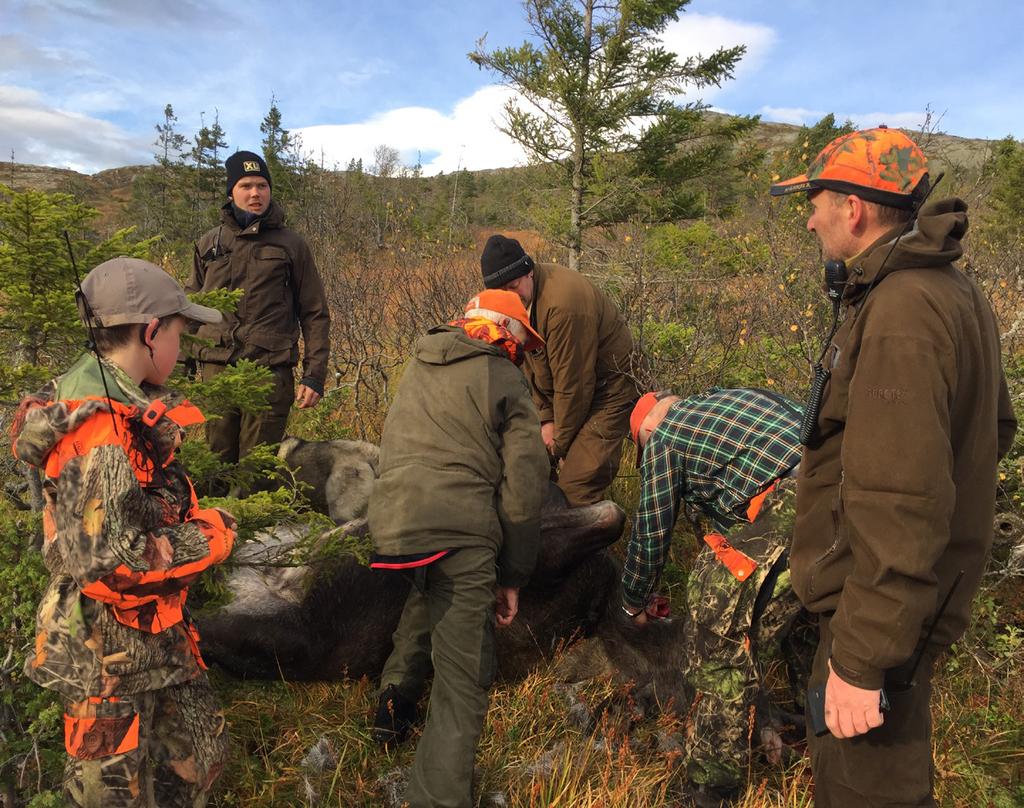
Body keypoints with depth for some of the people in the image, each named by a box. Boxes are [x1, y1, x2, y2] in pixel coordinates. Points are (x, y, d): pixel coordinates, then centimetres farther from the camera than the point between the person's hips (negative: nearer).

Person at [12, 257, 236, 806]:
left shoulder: (105, 395, 3)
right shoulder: (105, 433, -28)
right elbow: (110, 562, -29)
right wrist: (209, 538, -18)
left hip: (153, 633, 9)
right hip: (109, 655, -9)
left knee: (200, 753, 22)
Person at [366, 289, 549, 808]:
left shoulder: (418, 366, 19)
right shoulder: (504, 382, 1)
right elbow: (524, 490, -2)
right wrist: (511, 577, 6)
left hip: (389, 525, 6)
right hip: (459, 534, -6)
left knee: (429, 592, 36)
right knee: (461, 686, 2)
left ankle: (396, 693, 33)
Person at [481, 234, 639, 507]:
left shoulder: (564, 303, -31)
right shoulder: (522, 296, -3)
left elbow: (573, 382, -26)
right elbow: (531, 364, 3)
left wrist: (561, 441, -14)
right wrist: (545, 418, -4)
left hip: (607, 390, -8)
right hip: (562, 391, 9)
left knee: (577, 489, -15)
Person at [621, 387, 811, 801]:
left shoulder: (662, 436, 11)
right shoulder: (726, 399, 31)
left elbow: (650, 533, 16)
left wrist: (635, 602, 34)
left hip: (796, 509, -8)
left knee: (722, 644, 5)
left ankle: (713, 780, 17)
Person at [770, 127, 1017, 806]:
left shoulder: (901, 313, -25)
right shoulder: (954, 290, 8)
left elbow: (901, 507, -29)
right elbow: (994, 429, 18)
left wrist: (864, 659, -24)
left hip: (888, 597, -10)